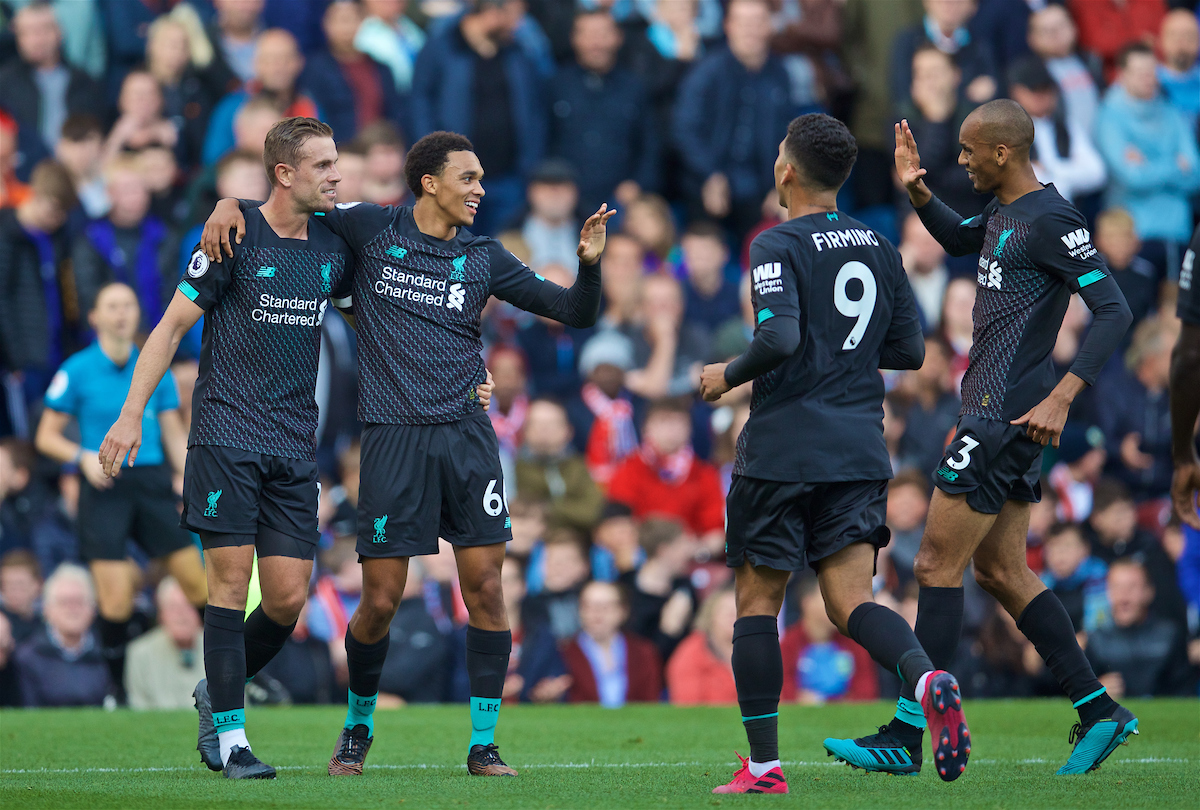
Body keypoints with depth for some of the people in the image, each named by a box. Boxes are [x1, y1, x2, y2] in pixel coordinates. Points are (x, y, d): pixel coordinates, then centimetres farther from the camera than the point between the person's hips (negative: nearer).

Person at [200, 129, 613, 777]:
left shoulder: (483, 257, 9)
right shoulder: (371, 230, 4)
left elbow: (575, 313, 11)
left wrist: (588, 263, -7)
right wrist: (231, 204, -1)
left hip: (465, 432, 2)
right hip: (392, 434, -2)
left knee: (485, 588, -5)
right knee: (380, 601, -2)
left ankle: (483, 745, 4)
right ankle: (357, 728, 23)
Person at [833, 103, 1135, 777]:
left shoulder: (1051, 220, -15)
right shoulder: (1004, 212, 13)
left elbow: (1115, 312, -19)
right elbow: (959, 239, 36)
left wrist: (1062, 397, -24)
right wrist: (917, 191, 17)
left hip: (1007, 415, -10)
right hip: (996, 414, 10)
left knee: (937, 566, -7)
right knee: (1001, 571, 12)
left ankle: (909, 734, -4)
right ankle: (1099, 711, 13)